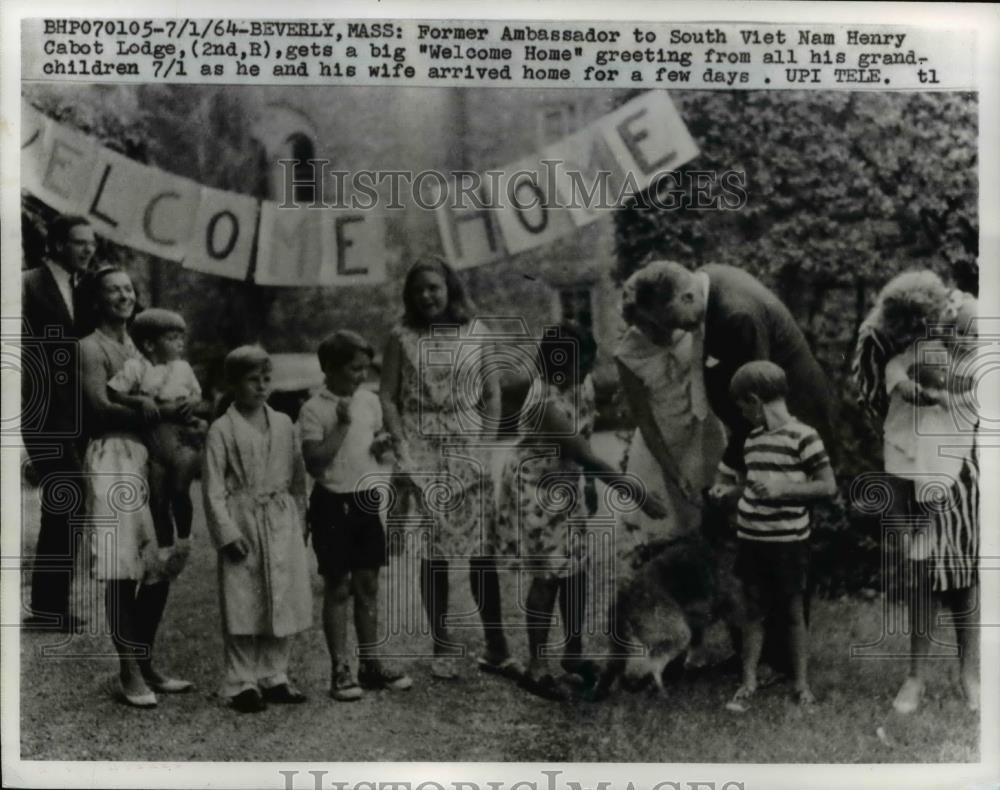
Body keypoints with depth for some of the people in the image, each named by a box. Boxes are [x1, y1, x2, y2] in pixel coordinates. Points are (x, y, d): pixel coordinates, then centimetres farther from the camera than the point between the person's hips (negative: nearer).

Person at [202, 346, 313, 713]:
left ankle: (274, 676, 21)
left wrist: (299, 522, 8)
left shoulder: (283, 424, 8)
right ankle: (242, 683, 13)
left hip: (282, 524, 4)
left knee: (284, 604, 8)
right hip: (243, 524, -4)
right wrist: (227, 533, -12)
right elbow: (213, 488, -7)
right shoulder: (222, 430, -5)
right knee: (243, 609, 1)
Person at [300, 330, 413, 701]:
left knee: (368, 586, 11)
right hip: (333, 504, -5)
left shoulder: (370, 400, 7)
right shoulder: (314, 409, -11)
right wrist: (342, 425, -21)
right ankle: (340, 670, 11)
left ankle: (371, 664, 21)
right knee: (338, 588, 2)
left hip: (368, 500, 5)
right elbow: (314, 463, -17)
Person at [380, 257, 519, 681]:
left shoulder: (474, 334, 6)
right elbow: (386, 396, 1)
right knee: (433, 551, 2)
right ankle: (442, 649, 14)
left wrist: (488, 439, 1)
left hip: (469, 448, 1)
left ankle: (496, 647, 9)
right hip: (423, 452, -1)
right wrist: (403, 444, -9)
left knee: (482, 548, 0)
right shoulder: (402, 337, 2)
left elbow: (492, 392, 10)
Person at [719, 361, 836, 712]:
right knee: (753, 612, 10)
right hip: (751, 538, 6)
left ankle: (802, 683, 18)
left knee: (793, 613, 5)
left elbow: (829, 486, -12)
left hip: (788, 541, -6)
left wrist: (784, 488, -19)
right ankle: (748, 682, 18)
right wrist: (728, 493, 12)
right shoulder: (752, 439, 11)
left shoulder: (802, 436, -11)